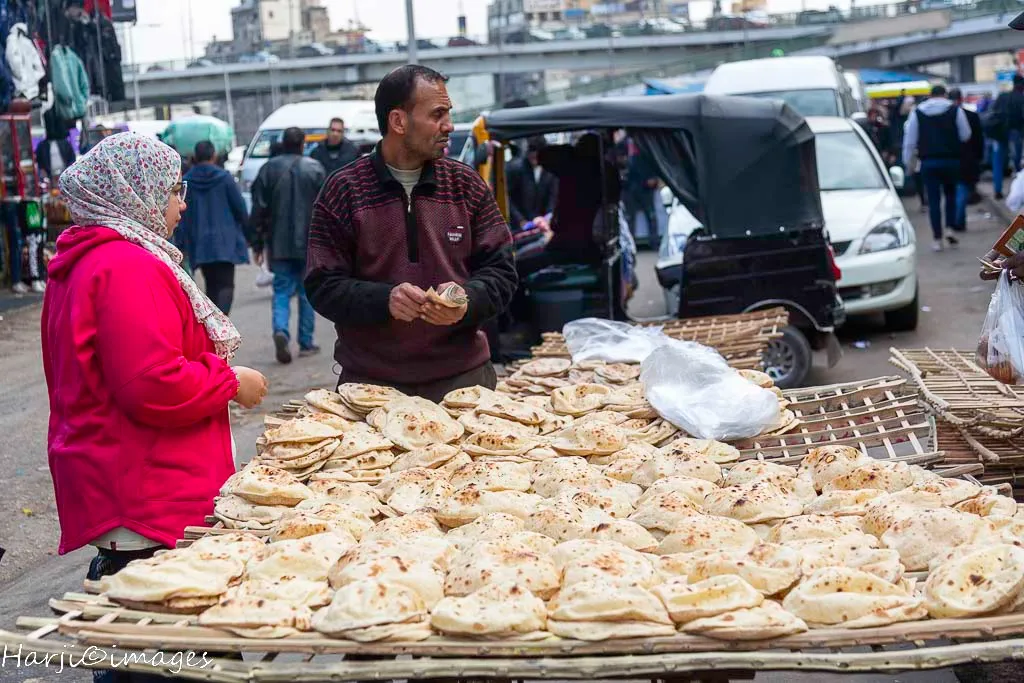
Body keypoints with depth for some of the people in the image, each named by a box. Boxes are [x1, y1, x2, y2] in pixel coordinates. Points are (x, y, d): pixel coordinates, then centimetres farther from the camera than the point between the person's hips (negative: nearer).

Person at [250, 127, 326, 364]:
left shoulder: (269, 169, 2)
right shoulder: (314, 168, -2)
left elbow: (258, 210, 2)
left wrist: (257, 244, 7)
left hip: (279, 245, 1)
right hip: (309, 244, -1)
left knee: (282, 291, 5)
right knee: (307, 292, 9)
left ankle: (281, 330, -20)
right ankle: (306, 343, 12)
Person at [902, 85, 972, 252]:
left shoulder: (917, 113, 3)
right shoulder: (955, 110, 0)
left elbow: (910, 140, 3)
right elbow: (965, 135, 4)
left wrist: (907, 161, 10)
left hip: (928, 161, 0)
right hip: (951, 160, 0)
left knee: (933, 200, 2)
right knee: (951, 194, 18)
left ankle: (937, 239, 0)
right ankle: (950, 229, 3)